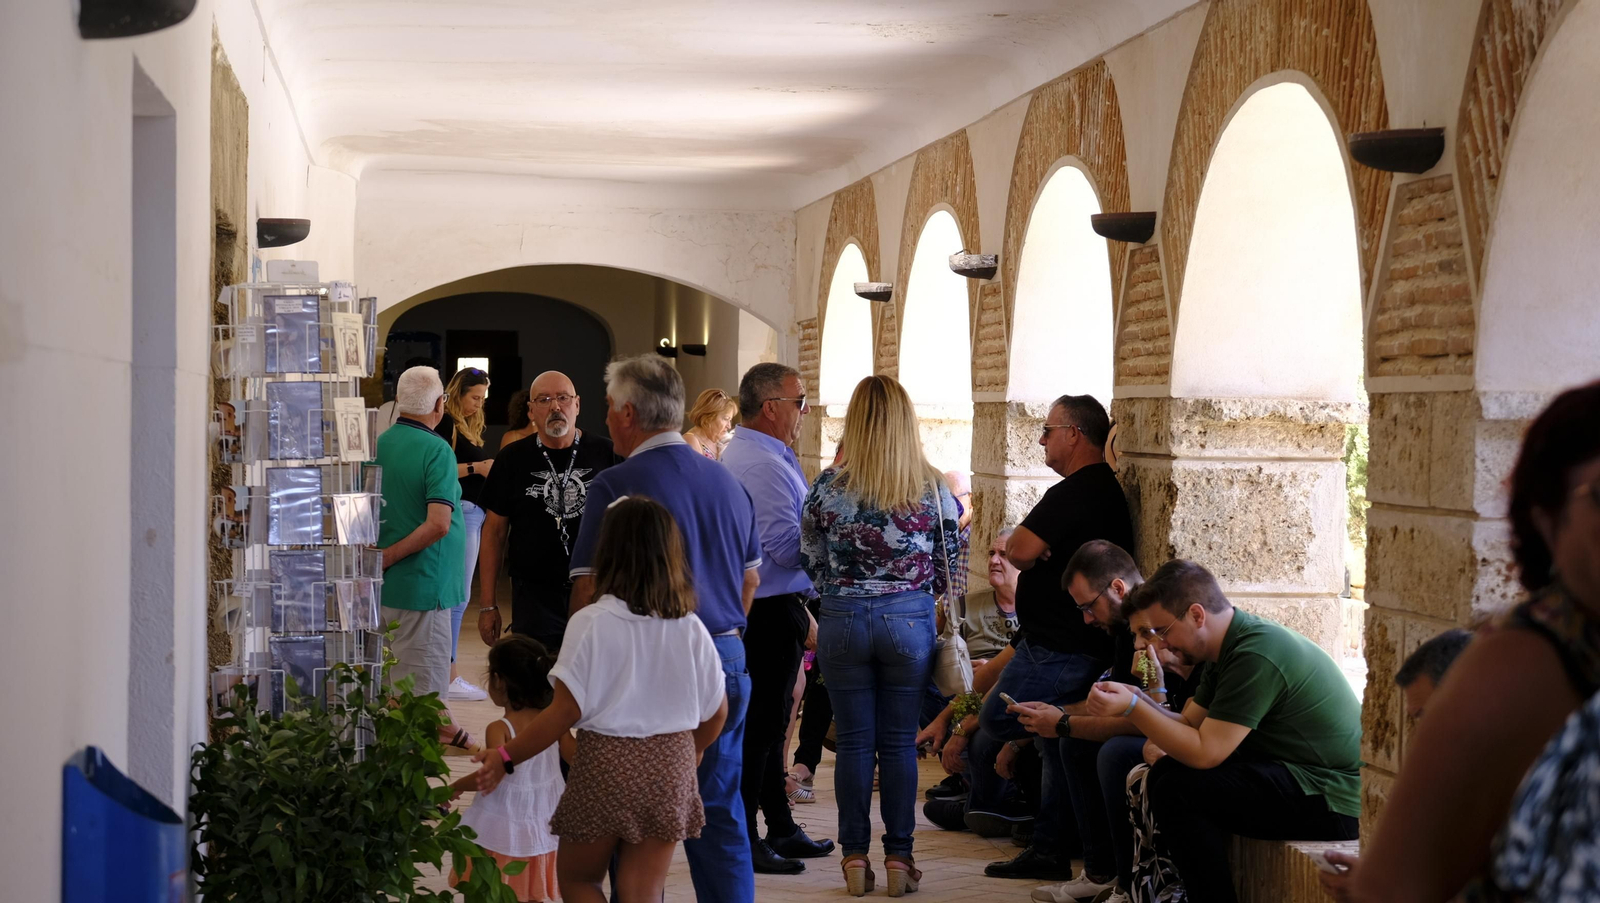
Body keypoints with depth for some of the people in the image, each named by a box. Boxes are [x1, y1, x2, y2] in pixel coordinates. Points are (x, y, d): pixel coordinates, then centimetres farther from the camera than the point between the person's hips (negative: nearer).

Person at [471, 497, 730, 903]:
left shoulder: (592, 624, -12)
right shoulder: (691, 630, -1)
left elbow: (566, 710, -13)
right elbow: (716, 713, 7)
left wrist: (507, 757, -2)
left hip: (605, 762, -3)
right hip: (670, 768, 3)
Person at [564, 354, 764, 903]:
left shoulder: (615, 487, -11)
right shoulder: (728, 483, 10)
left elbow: (588, 593, -11)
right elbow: (750, 581, 18)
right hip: (726, 663, 6)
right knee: (720, 816, 12)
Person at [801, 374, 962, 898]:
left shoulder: (827, 487, -7)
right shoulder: (933, 488, -5)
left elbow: (812, 563, 2)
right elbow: (948, 567, 1)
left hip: (844, 620, 0)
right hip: (910, 620, 0)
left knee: (854, 742, 8)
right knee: (899, 742, 7)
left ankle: (855, 859, 12)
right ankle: (898, 858, 11)